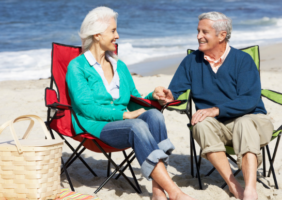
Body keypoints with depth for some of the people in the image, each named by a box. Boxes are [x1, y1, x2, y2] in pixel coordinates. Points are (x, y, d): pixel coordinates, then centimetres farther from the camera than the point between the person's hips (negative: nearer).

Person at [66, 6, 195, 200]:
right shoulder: (77, 67, 3)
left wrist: (153, 97, 4)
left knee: (154, 115, -28)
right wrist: (124, 114, -15)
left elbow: (134, 102, 26)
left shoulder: (120, 66, 24)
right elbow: (87, 107, -9)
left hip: (122, 124, 6)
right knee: (137, 125, -36)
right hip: (95, 127, -6)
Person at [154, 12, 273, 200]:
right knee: (202, 124, -31)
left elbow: (250, 100, -14)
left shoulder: (243, 60, -4)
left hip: (250, 119, -3)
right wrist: (168, 96, -20)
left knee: (244, 123, -37)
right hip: (218, 126, 3)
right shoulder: (191, 61, 8)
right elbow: (175, 90, 6)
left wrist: (216, 110, -27)